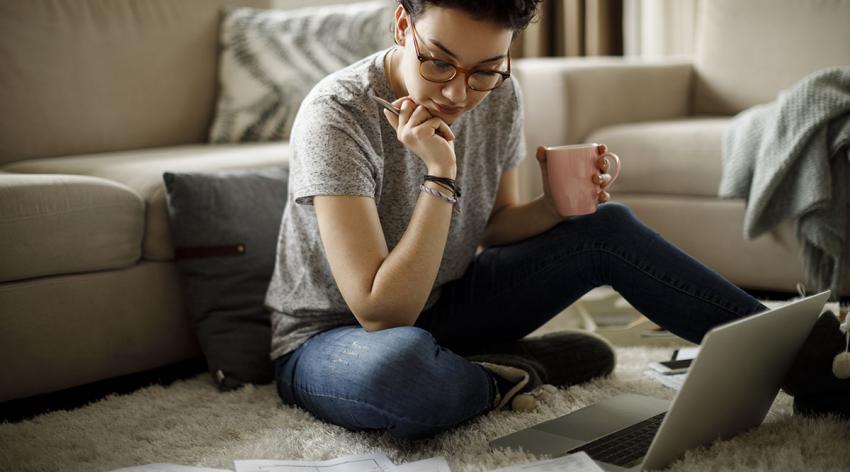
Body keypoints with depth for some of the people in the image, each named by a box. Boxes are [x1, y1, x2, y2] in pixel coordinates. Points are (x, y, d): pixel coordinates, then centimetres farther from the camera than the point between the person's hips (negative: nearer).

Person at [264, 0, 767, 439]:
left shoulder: (500, 96, -9)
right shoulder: (336, 115, -28)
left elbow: (495, 225, 7)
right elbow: (382, 314, -31)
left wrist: (554, 207, -14)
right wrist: (441, 176, -35)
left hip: (438, 307, 6)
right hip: (332, 337, -6)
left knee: (607, 227, -6)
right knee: (401, 366, -42)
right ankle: (513, 373, -9)